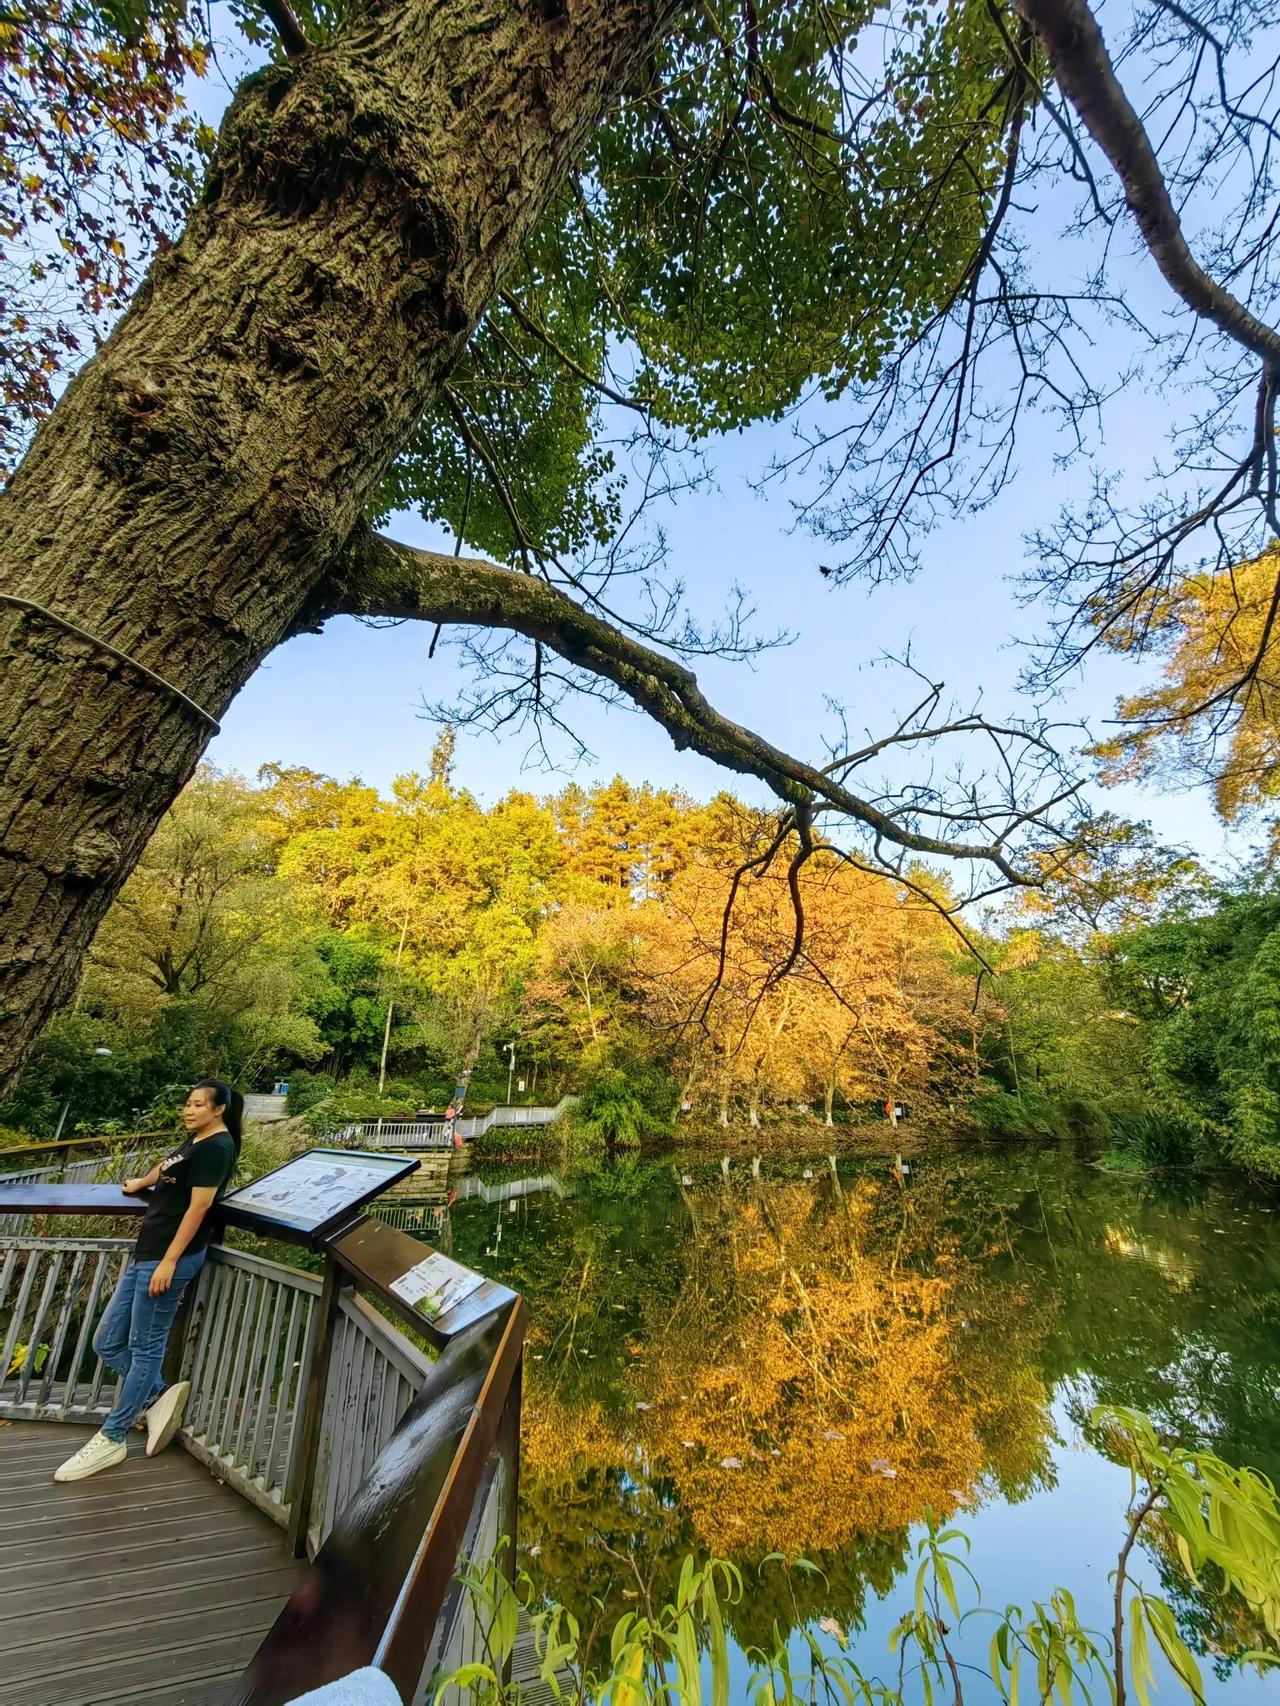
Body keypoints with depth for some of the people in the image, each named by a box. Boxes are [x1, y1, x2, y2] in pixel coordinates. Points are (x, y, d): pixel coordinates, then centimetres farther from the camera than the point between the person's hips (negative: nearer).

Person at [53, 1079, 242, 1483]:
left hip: (170, 1256, -10)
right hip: (147, 1253, 10)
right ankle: (158, 1397, 24)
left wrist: (169, 1262, -21)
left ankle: (111, 1440, 17)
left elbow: (198, 1208, -20)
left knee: (145, 1346, 2)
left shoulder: (216, 1147, -15)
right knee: (107, 1343, 12)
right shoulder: (195, 1140, 14)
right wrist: (140, 1183, 53)